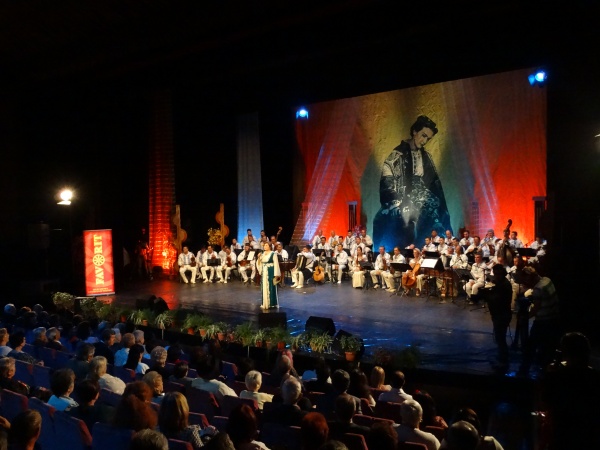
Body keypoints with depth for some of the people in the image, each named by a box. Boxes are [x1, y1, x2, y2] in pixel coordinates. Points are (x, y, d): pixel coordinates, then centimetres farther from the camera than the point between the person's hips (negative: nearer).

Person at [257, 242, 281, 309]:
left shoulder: (273, 254, -8)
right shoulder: (263, 254, 12)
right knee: (264, 287, 8)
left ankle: (272, 303, 3)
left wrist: (276, 274, -15)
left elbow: (276, 264, -11)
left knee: (270, 287, -4)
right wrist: (259, 258, -6)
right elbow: (260, 263, 14)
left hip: (270, 272, -7)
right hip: (264, 272, 7)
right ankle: (265, 303, 15)